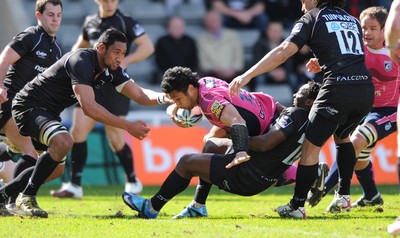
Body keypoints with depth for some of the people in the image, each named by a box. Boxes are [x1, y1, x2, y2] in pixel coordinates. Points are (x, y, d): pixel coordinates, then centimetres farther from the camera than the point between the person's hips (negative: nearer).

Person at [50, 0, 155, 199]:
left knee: (116, 140, -1)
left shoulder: (125, 22, -6)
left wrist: (124, 61, -24)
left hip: (115, 87, -5)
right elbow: (80, 46, 29)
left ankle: (132, 182, 21)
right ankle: (74, 185, -2)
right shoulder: (90, 23, 10)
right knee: (78, 131, -6)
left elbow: (148, 46, -13)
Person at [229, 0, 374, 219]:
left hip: (339, 90, -6)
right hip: (366, 89, 6)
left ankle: (297, 206, 3)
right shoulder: (352, 20, 24)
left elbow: (284, 51, -4)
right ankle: (343, 197, 26)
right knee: (342, 136, 30)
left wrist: (247, 75, -6)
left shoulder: (312, 18, 8)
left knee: (311, 146, 3)